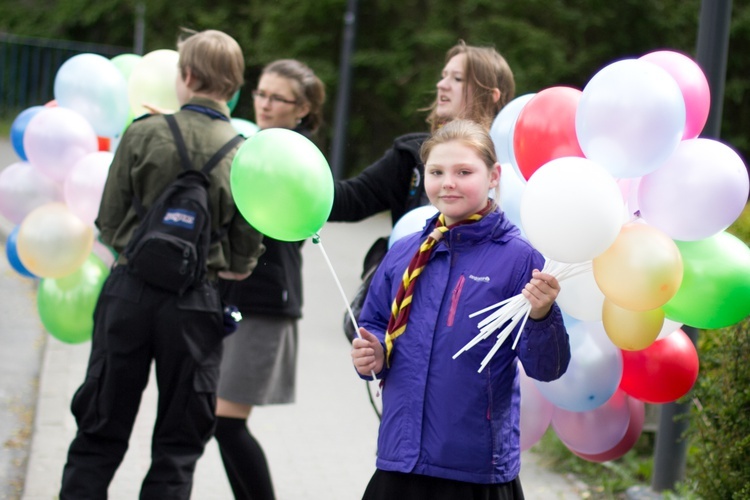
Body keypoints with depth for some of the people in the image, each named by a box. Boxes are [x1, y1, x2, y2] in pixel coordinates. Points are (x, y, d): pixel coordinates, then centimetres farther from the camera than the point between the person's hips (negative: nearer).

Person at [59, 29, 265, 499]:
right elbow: (247, 252, -3)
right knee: (178, 447, 9)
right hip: (197, 304, 0)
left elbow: (109, 221, -1)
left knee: (99, 435, 10)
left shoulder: (145, 133, -7)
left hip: (130, 290, 0)